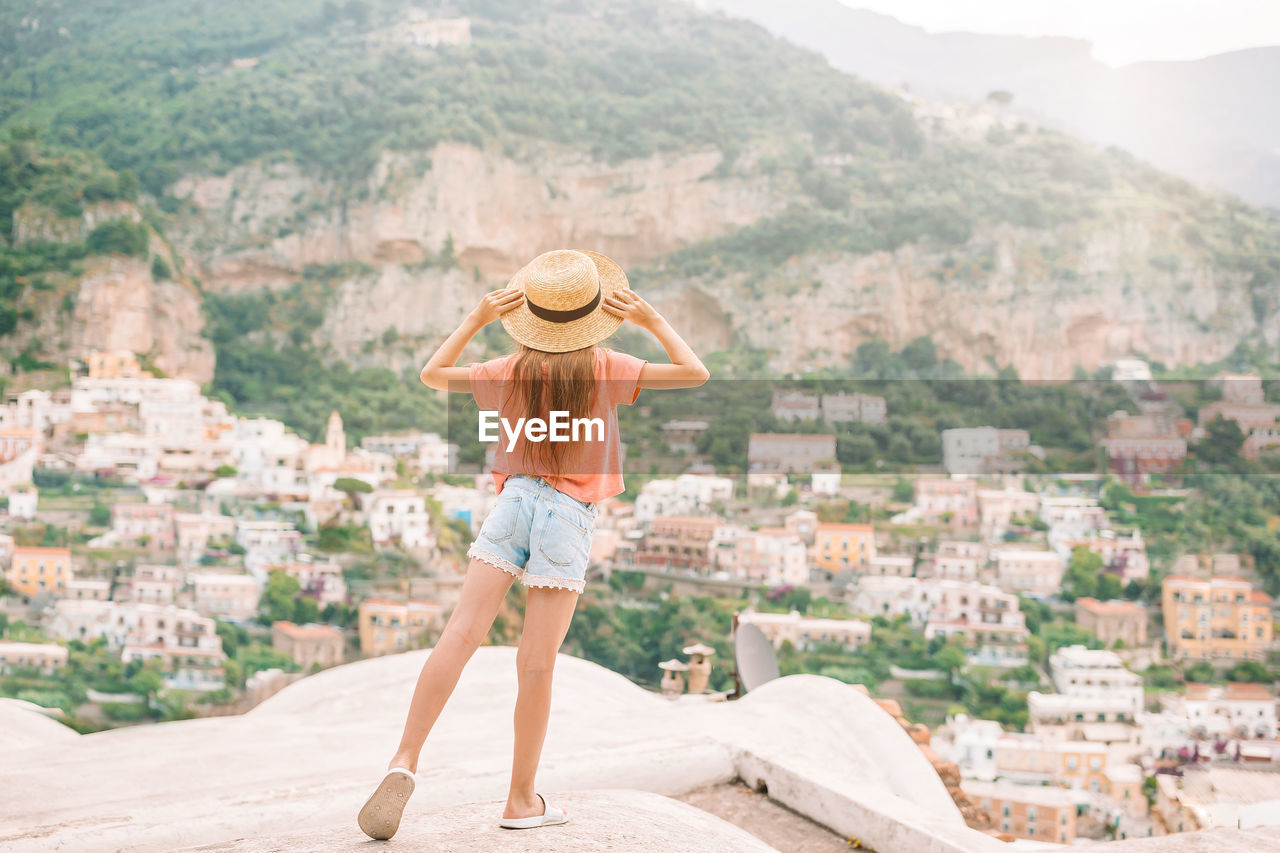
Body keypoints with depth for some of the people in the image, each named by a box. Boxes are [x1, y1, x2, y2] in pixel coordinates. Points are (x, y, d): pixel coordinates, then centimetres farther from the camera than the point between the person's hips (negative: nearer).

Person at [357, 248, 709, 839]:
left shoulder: (513, 370, 5)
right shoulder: (606, 369, -2)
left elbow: (432, 374, 19)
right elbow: (694, 373, 1)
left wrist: (478, 318, 20)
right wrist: (651, 319, 7)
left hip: (516, 500, 2)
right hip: (568, 519, -2)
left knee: (460, 635, -2)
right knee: (536, 664, 1)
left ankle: (405, 762, -12)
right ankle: (521, 800, 12)